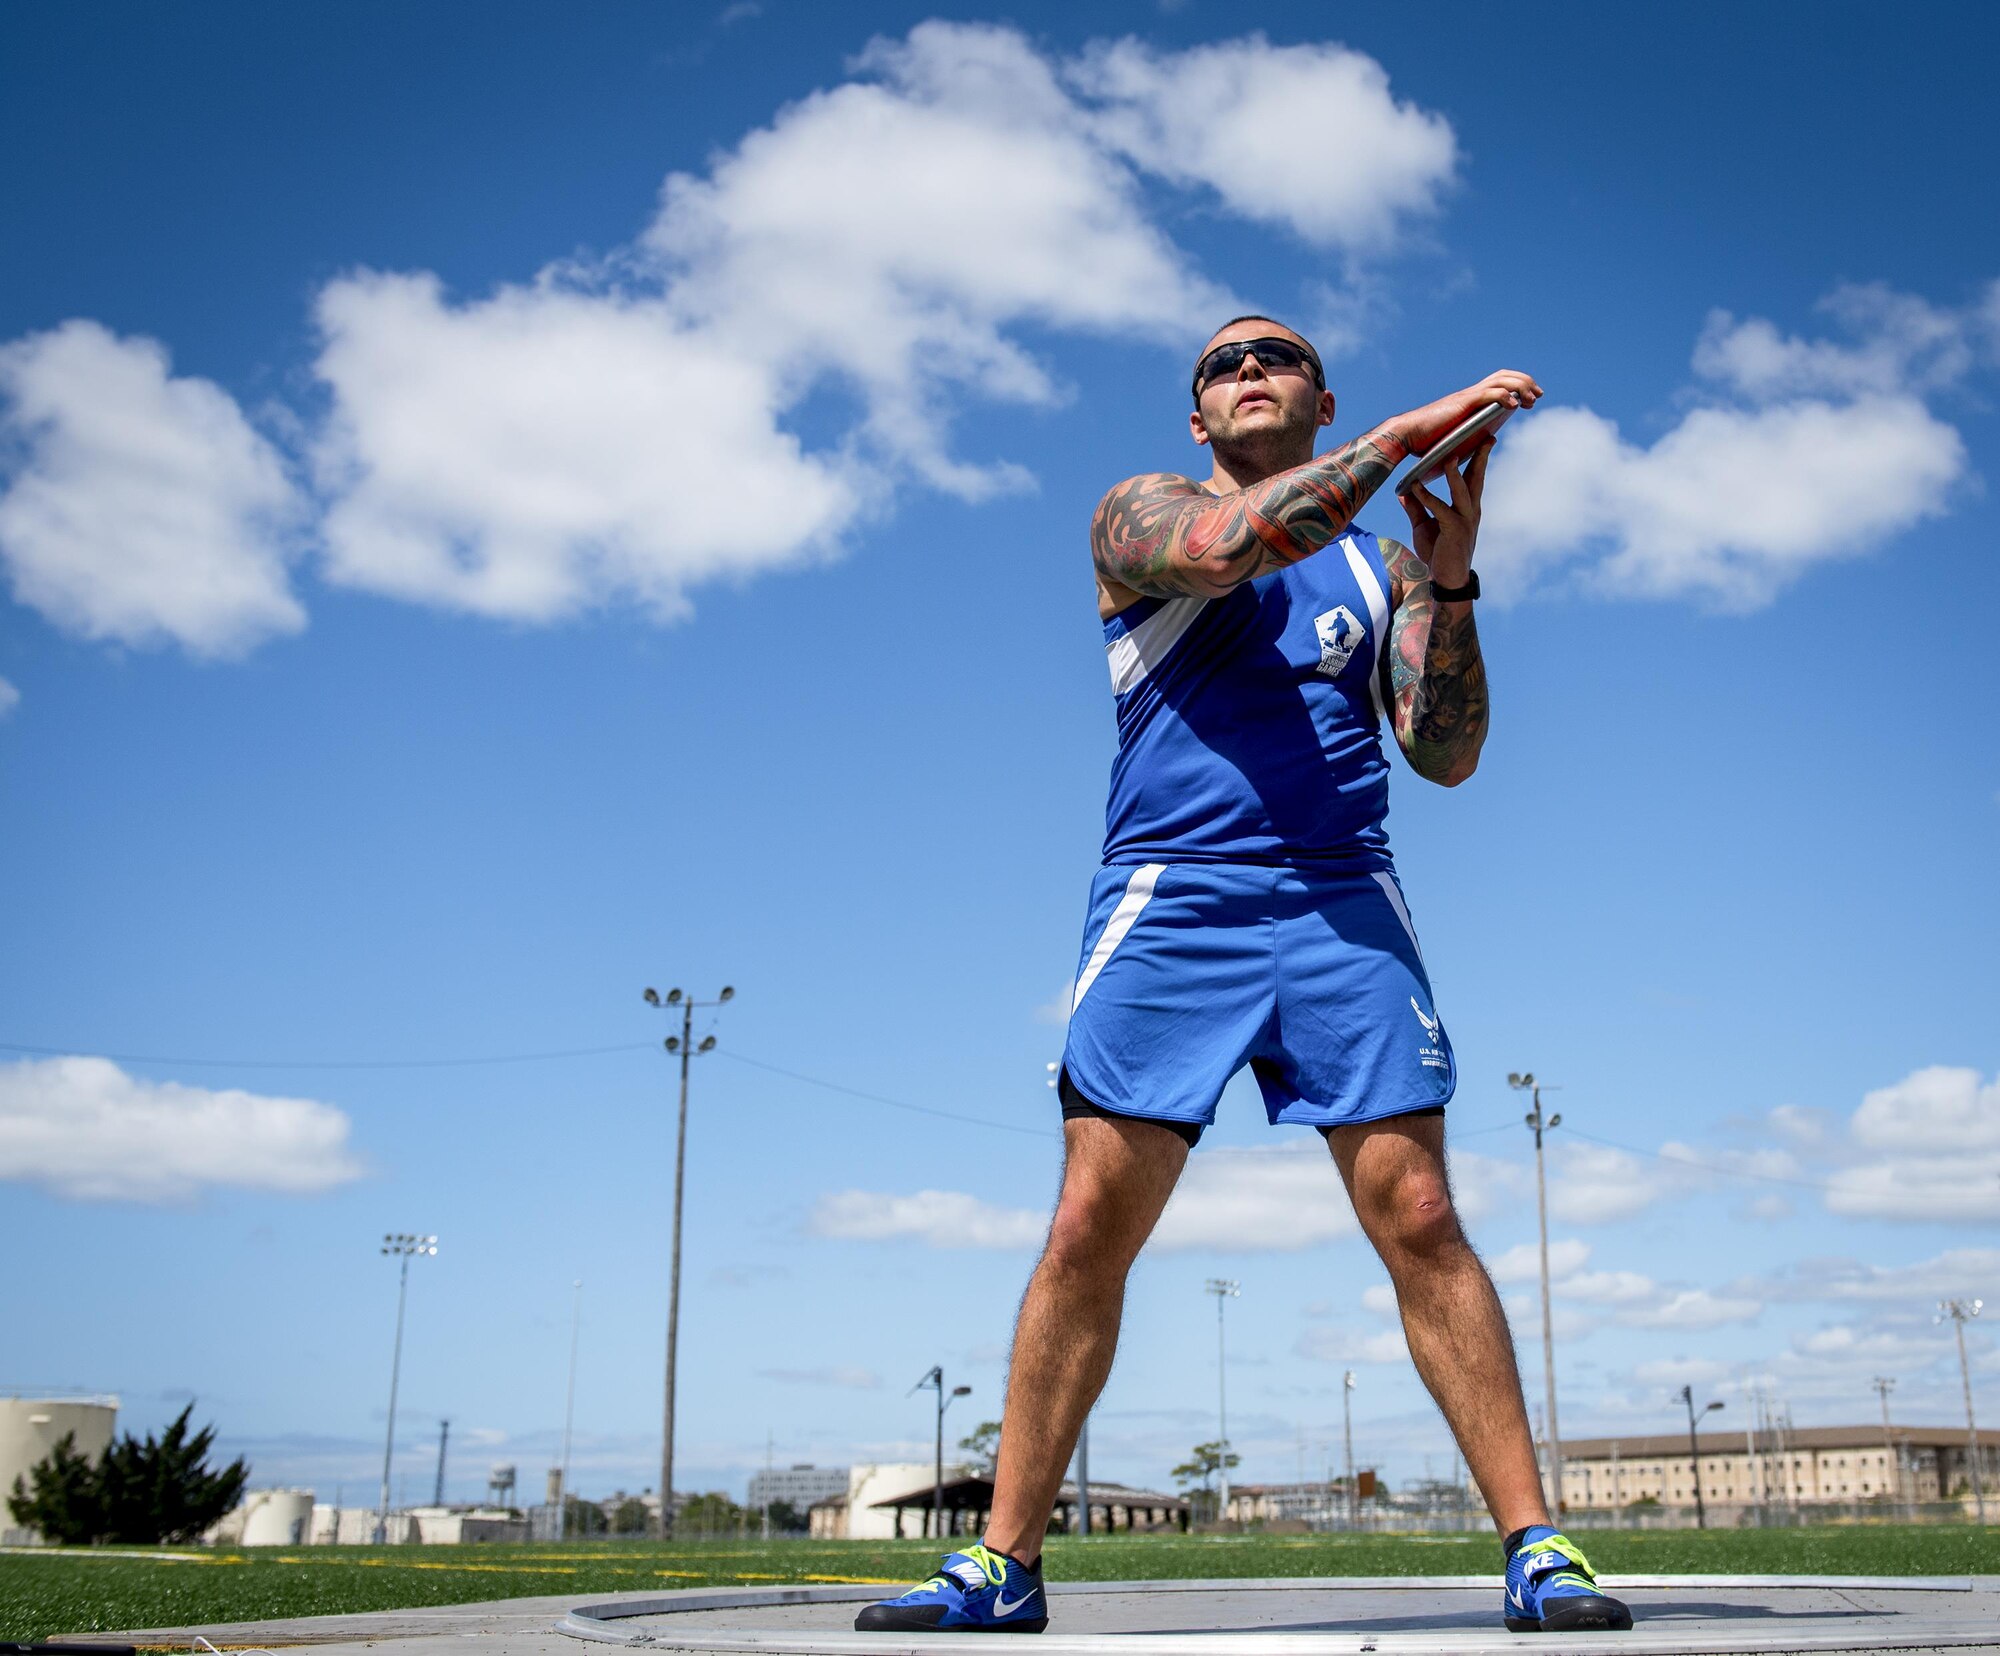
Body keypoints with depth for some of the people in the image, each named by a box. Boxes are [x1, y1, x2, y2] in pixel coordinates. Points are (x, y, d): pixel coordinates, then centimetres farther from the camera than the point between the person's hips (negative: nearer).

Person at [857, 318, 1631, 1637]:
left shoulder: (1381, 559, 19)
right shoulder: (1139, 513, 11)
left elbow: (1447, 758, 10)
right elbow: (1229, 545, -13)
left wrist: (1449, 582, -4)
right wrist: (1412, 429, -10)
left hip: (1341, 904, 2)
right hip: (1171, 904, -2)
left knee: (1419, 1222, -5)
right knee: (1089, 1234, -5)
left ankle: (1536, 1547, 2)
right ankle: (1005, 1562, 5)